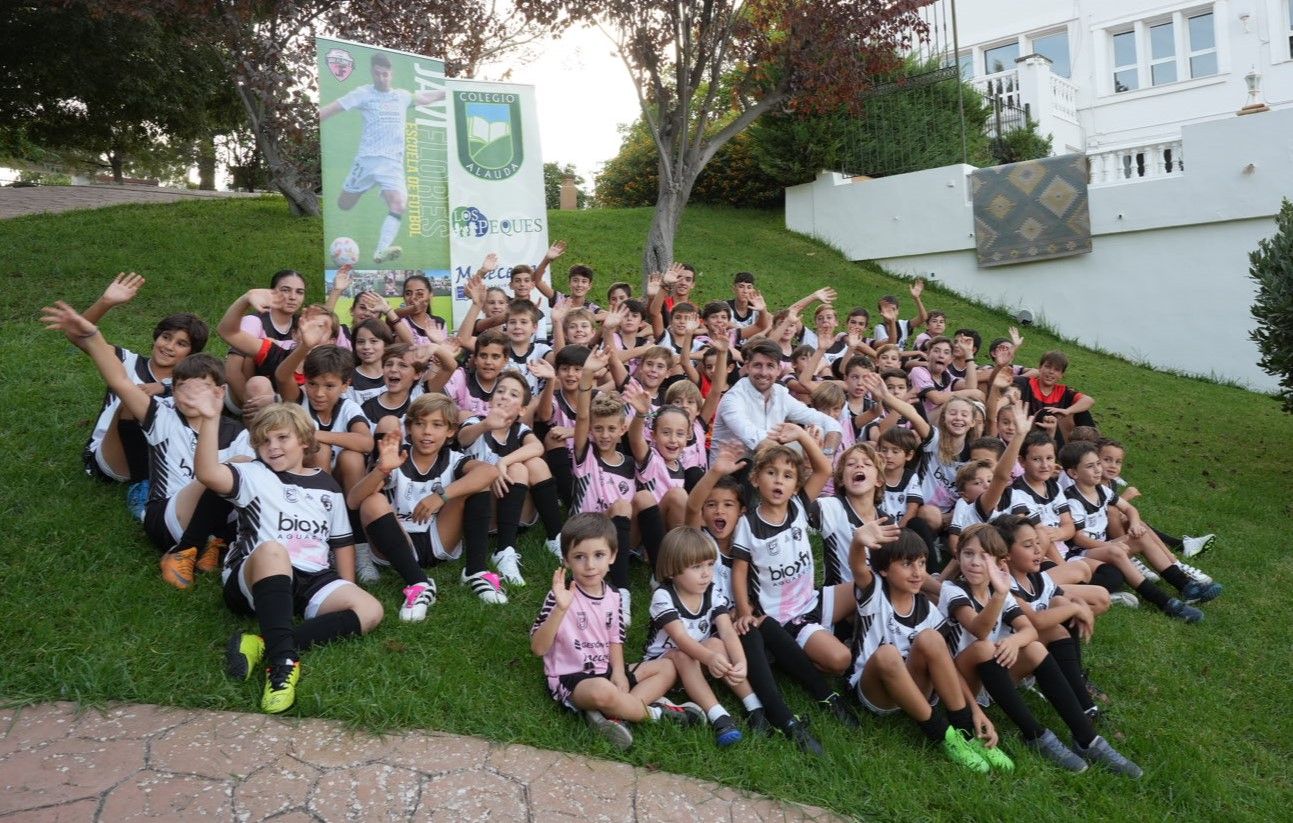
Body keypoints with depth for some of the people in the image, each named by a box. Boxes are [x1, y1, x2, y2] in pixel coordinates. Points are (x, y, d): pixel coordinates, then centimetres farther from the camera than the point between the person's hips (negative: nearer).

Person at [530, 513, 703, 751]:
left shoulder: (613, 595, 4)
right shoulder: (561, 596, -14)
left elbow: (614, 639, 11)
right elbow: (538, 648, -20)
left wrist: (619, 672, -9)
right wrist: (560, 608, -33)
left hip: (606, 672, 8)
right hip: (570, 678, -8)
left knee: (667, 668, 6)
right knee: (601, 690, -39)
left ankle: (611, 715, -18)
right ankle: (656, 711, -11)